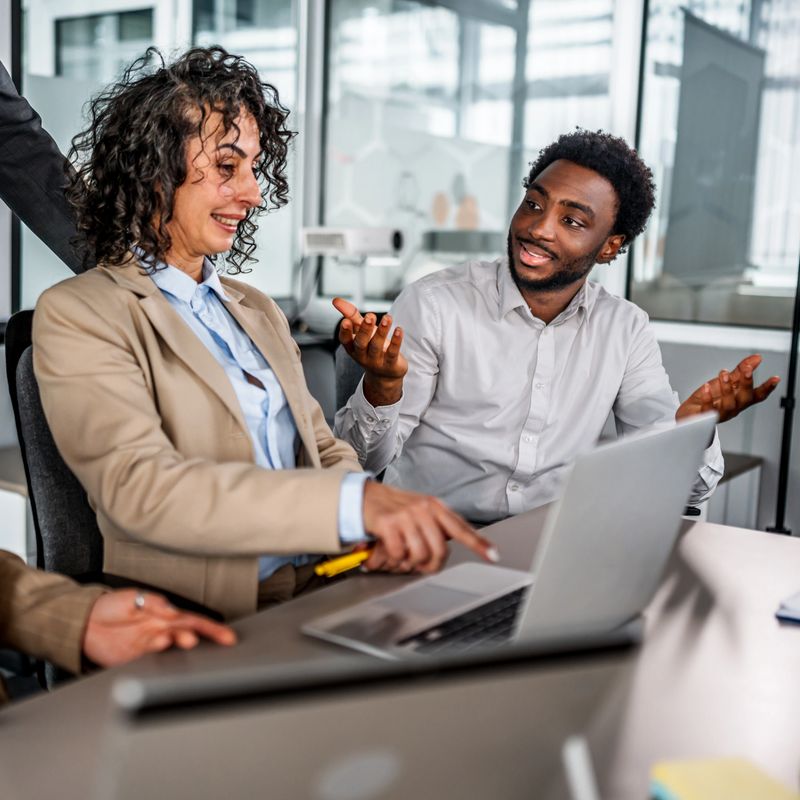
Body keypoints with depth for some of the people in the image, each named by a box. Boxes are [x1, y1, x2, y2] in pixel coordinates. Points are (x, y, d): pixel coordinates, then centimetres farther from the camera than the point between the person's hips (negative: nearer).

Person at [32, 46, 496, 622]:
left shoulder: (258, 310, 19)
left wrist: (383, 524, -7)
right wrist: (354, 503, -31)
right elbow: (139, 486, -20)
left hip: (324, 595, 6)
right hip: (202, 627, -6)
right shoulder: (76, 315, -4)